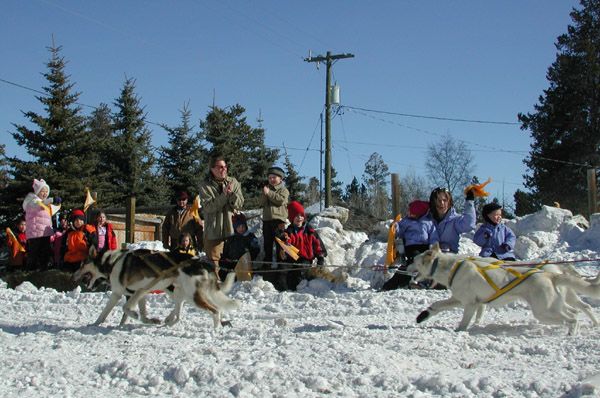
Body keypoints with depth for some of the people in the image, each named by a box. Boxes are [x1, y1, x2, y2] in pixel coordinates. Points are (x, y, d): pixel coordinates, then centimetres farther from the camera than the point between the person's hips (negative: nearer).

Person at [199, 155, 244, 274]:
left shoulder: (233, 182, 4)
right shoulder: (205, 186, -3)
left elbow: (240, 204, 0)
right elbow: (208, 207, -14)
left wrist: (231, 193, -18)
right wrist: (224, 195, -20)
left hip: (232, 229, 2)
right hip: (213, 230, -2)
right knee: (213, 261, 2)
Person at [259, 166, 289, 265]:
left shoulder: (283, 190, 4)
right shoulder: (267, 189, 20)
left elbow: (281, 200, -16)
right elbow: (261, 203, 7)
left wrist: (269, 193, -14)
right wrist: (264, 194, -10)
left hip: (278, 219, -5)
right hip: (267, 219, 5)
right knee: (267, 243, 9)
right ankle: (267, 262, 16)